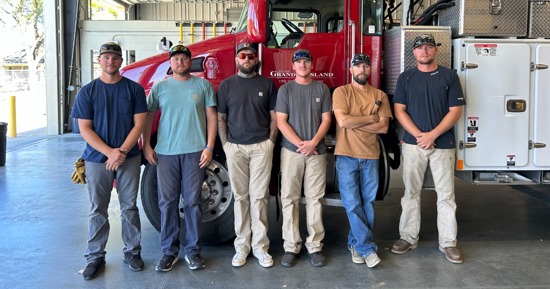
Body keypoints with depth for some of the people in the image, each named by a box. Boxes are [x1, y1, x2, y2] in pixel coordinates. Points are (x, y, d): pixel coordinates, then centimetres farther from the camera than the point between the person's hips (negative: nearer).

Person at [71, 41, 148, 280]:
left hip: (129, 158, 0)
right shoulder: (87, 91, 1)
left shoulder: (134, 89, 1)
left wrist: (122, 151, -15)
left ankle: (132, 252, 22)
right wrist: (109, 152, -16)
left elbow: (139, 124, -3)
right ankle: (95, 257, 19)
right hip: (97, 159, 0)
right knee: (98, 209, 8)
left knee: (129, 207, 9)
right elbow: (85, 129, -4)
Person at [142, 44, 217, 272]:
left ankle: (193, 250, 15)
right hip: (165, 152, 2)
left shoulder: (203, 85, 5)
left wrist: (209, 147, -4)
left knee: (193, 201, 4)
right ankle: (169, 251, 16)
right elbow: (148, 117, 11)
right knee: (167, 202, 5)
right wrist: (146, 146, 2)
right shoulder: (160, 87, 9)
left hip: (195, 151, -1)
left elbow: (211, 117, 4)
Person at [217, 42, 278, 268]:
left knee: (259, 196, 1)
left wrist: (270, 143, -1)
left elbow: (274, 116, 8)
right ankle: (242, 246, 12)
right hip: (235, 147, 1)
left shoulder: (266, 84, 7)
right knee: (240, 197, 5)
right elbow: (221, 118, 7)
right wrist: (225, 144, -1)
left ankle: (260, 246, 9)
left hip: (261, 147, 0)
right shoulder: (227, 85, 7)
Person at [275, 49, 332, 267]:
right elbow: (281, 122, -2)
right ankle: (291, 247, 7)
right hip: (291, 151, -1)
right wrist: (300, 144, -11)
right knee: (289, 199, 0)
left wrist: (313, 142, -12)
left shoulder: (322, 89, 8)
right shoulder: (285, 89, 5)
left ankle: (315, 246, 9)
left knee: (315, 199, 3)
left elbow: (326, 120, 3)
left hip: (317, 151, 1)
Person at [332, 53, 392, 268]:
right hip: (347, 155, -3)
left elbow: (383, 127, -2)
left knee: (368, 203, 7)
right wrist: (371, 117, -5)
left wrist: (354, 123, -10)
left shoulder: (380, 95, 9)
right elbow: (342, 121, -14)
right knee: (353, 204, -4)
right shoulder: (341, 92, 0)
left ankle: (356, 244, 20)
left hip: (371, 156, 3)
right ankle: (367, 248, 5)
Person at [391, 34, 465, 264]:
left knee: (446, 194, 3)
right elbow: (399, 110, 1)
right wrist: (418, 135, -12)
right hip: (412, 144, 1)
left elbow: (455, 111, -2)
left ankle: (448, 242, 12)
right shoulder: (405, 78, 7)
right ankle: (408, 237, 17)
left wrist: (432, 135, -13)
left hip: (443, 144, -1)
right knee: (411, 193, 7)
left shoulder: (449, 76, 3)